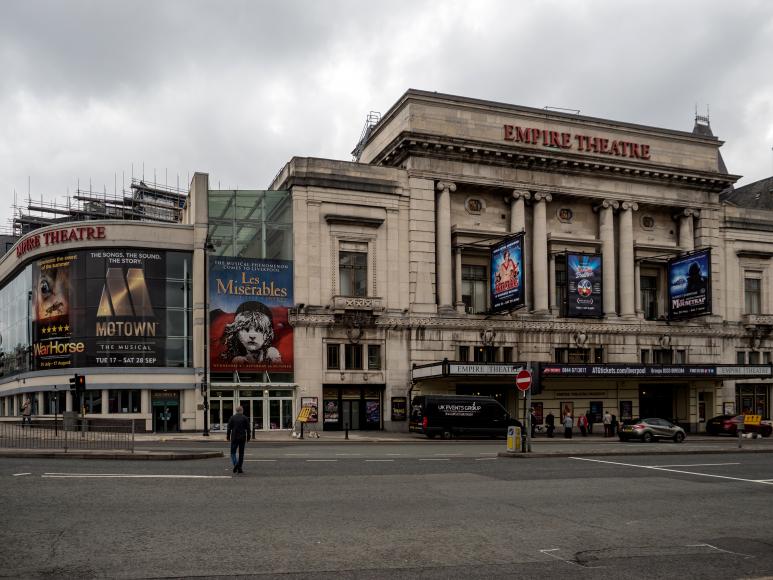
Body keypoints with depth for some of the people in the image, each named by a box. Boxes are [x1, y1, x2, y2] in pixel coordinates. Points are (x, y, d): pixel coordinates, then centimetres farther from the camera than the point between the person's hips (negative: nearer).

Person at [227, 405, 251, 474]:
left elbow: (229, 428, -1)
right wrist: (248, 438, 7)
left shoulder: (232, 418, 0)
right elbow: (248, 429, -1)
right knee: (241, 453, 8)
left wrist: (228, 437, 5)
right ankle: (239, 468, 7)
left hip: (234, 438, 0)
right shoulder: (245, 418, -1)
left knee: (233, 452, 8)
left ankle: (235, 464, -16)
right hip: (242, 438, 1)